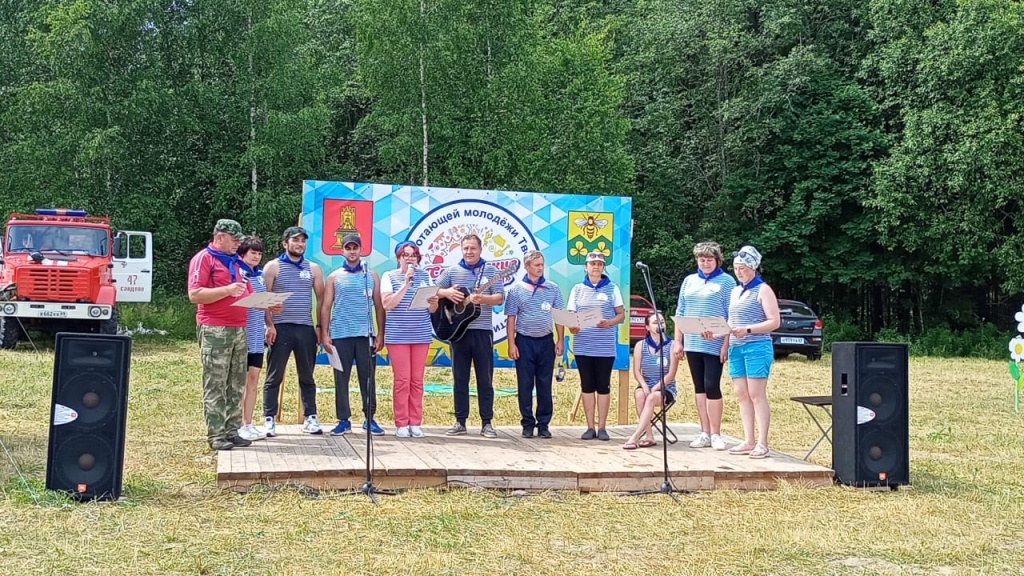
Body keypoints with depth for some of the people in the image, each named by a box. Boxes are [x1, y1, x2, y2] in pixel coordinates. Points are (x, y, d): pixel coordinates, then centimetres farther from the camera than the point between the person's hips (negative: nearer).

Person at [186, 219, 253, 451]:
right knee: (215, 386, -5)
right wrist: (227, 290, -21)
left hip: (239, 329, 8)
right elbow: (194, 295, -14)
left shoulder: (237, 261, 19)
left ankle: (232, 431, 15)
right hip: (214, 329, -8)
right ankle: (216, 435, -2)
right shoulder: (204, 258, -5)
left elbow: (247, 294, 26)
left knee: (236, 385, 9)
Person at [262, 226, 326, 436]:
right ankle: (269, 419, 7)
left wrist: (320, 326, 6)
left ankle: (310, 418, 14)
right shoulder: (273, 267, 3)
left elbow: (321, 298, 12)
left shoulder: (313, 268, 11)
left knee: (307, 376, 9)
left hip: (306, 329, 3)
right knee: (274, 376, 1)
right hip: (280, 328, -3)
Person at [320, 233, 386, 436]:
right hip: (340, 335, 0)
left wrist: (380, 334, 1)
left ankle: (369, 419, 11)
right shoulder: (334, 277, 8)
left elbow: (379, 307, 8)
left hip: (365, 334, 0)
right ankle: (344, 420, 10)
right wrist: (324, 334, -3)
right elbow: (326, 307, 5)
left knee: (367, 377, 2)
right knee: (341, 378, 3)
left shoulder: (371, 276, 9)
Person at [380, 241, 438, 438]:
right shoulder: (389, 276, 2)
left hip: (421, 336, 3)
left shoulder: (425, 276, 11)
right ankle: (401, 424, 4)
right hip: (398, 336, -3)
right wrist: (406, 284, -16)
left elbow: (432, 309, 12)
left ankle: (415, 423, 11)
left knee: (417, 381, 5)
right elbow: (387, 304, -11)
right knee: (402, 380, -3)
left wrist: (434, 302, -12)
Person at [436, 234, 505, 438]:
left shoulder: (490, 271, 4)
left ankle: (487, 423, 7)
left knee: (485, 379, 1)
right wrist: (447, 293, -13)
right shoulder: (451, 271, 8)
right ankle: (460, 422, 12)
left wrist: (482, 299, -22)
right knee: (460, 378, 6)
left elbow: (500, 297, -4)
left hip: (482, 331, -1)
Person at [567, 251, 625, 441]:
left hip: (605, 347, -2)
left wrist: (609, 323, -16)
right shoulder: (577, 289, 9)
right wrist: (571, 326, -13)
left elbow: (621, 314, 4)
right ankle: (590, 427, 11)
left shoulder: (612, 288, 5)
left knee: (603, 386, 1)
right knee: (587, 386, 4)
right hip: (582, 346, 2)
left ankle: (602, 427, 8)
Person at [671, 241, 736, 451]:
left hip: (714, 345, -5)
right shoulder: (689, 281, 14)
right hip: (692, 344, 5)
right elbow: (680, 313, 15)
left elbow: (731, 316, -5)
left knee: (712, 386, -8)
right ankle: (705, 433, 13)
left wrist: (726, 344, -13)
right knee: (699, 388, 7)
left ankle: (715, 434, 2)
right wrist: (677, 341, 9)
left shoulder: (726, 281, 0)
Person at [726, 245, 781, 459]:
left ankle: (762, 443, -6)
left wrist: (748, 330, -19)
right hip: (736, 348, 7)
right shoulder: (735, 292, 19)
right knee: (741, 395, 4)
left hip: (757, 347, -7)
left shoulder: (763, 290, -2)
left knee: (757, 395, -8)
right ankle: (748, 441, 8)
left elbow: (774, 322, -8)